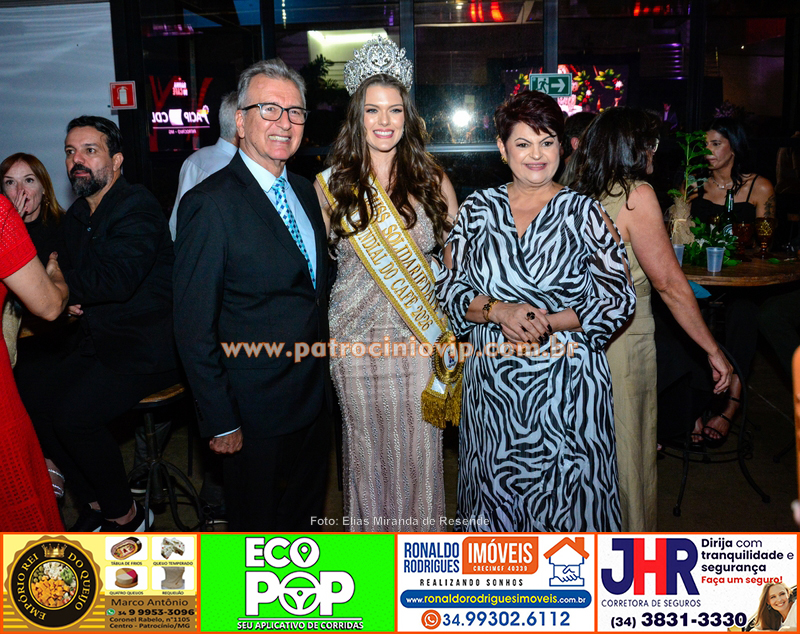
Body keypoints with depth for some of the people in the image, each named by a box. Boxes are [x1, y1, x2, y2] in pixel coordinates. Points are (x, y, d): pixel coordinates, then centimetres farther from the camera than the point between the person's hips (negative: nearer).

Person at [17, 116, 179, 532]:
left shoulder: (137, 207, -13)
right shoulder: (76, 217, 16)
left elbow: (117, 278, -27)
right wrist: (70, 298, -1)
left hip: (144, 346, -9)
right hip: (97, 338, 9)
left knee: (74, 414, -24)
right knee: (29, 395, -5)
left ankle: (124, 514, 2)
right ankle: (94, 501, 12)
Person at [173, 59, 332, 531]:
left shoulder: (306, 192, 7)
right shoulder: (210, 204, -17)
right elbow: (194, 328, -17)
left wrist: (323, 378, 8)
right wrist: (220, 421, -16)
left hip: (315, 398, 7)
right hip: (257, 411, -7)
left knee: (309, 511, 23)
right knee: (257, 523, 13)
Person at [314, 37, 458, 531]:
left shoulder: (434, 180, 3)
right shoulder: (332, 183, 2)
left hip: (422, 336, 0)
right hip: (355, 337, 0)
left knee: (418, 447, 7)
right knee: (366, 445, 11)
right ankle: (371, 534, 32)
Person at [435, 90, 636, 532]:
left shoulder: (585, 213, -1)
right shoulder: (476, 210, 5)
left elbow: (619, 299, -4)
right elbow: (448, 286, 3)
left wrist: (546, 321, -16)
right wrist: (496, 310, -16)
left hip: (567, 383, -2)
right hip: (491, 380, 2)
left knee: (566, 493, 7)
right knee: (495, 492, 13)